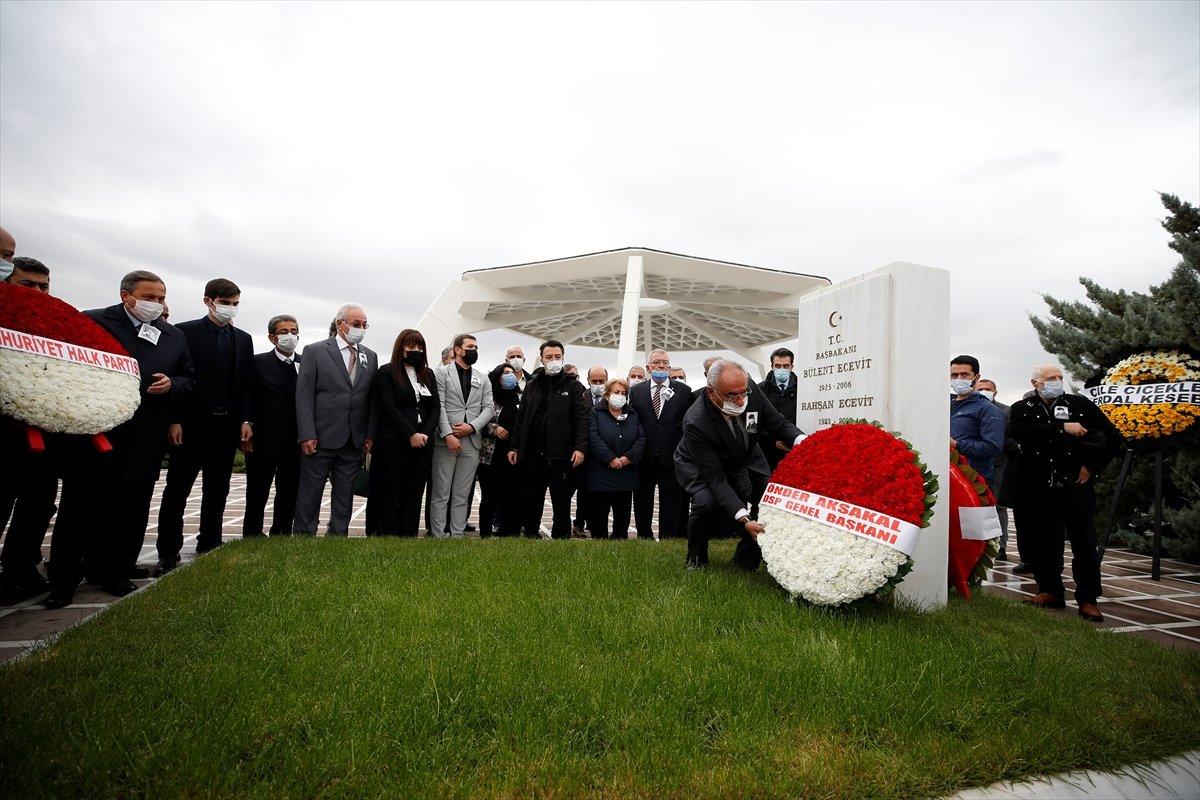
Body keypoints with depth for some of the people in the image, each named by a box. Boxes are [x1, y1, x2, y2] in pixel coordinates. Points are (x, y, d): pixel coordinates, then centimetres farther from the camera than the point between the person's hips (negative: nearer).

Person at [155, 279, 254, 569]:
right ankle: (168, 554, 11)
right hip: (192, 424, -4)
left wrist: (246, 420, 1)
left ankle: (208, 550, 21)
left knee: (217, 492, 11)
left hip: (228, 426, 4)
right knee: (176, 491, 3)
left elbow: (247, 383, 10)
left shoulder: (243, 339, 11)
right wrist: (174, 420, -11)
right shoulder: (184, 332, 0)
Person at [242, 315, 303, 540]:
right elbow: (248, 401, -1)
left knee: (289, 496, 10)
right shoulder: (258, 363, 1)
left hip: (295, 443, 2)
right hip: (263, 442, -2)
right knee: (257, 496, 9)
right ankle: (251, 538, 20)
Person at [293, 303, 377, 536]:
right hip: (321, 438, -4)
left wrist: (370, 435, 3)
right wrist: (307, 434, -12)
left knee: (344, 493, 11)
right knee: (310, 492, 6)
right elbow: (304, 396, -5)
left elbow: (372, 399, 10)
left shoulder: (370, 357, 10)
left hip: (355, 441, 4)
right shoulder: (315, 351, -1)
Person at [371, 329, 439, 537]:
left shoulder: (428, 374, 15)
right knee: (391, 494, 1)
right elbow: (389, 407, -8)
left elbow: (435, 406, 10)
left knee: (415, 493, 5)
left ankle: (410, 535, 10)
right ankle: (389, 535, 6)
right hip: (394, 442, -4)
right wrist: (411, 435, -14)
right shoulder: (387, 372, 1)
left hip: (423, 442, 4)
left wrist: (426, 434, -5)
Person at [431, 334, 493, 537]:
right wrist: (448, 434, -15)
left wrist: (472, 426, -8)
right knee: (441, 494, 0)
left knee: (462, 496, 7)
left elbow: (489, 407, 8)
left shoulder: (483, 378, 16)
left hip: (471, 442, 4)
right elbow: (439, 406, -6)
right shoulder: (441, 373, 3)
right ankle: (438, 535, 6)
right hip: (445, 442, -3)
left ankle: (458, 534, 12)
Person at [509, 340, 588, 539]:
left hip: (561, 455, -3)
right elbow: (521, 418, 14)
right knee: (531, 502, 11)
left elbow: (582, 419, -6)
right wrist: (515, 447, 9)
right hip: (531, 454, 4)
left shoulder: (573, 386, 2)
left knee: (562, 503, 3)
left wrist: (580, 448, -16)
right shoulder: (532, 385, 13)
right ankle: (531, 535, 24)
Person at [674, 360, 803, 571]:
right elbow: (716, 479, -35)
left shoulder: (751, 390, -25)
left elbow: (780, 425, -12)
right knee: (707, 502, -31)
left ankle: (747, 556, 11)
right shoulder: (696, 423, -38)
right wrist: (744, 519, -44)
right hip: (699, 466, -5)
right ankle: (696, 557, 0)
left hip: (744, 459, 5)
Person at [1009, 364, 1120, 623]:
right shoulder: (1022, 409, 5)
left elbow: (1113, 438, 10)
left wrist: (1092, 467, 2)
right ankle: (1050, 591, 21)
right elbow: (1022, 434, -16)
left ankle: (1087, 599, 11)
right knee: (1044, 543, 8)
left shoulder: (1081, 405, 7)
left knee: (1084, 543, 1)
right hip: (1037, 488, 0)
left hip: (1076, 485, 0)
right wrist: (1062, 428, -20)